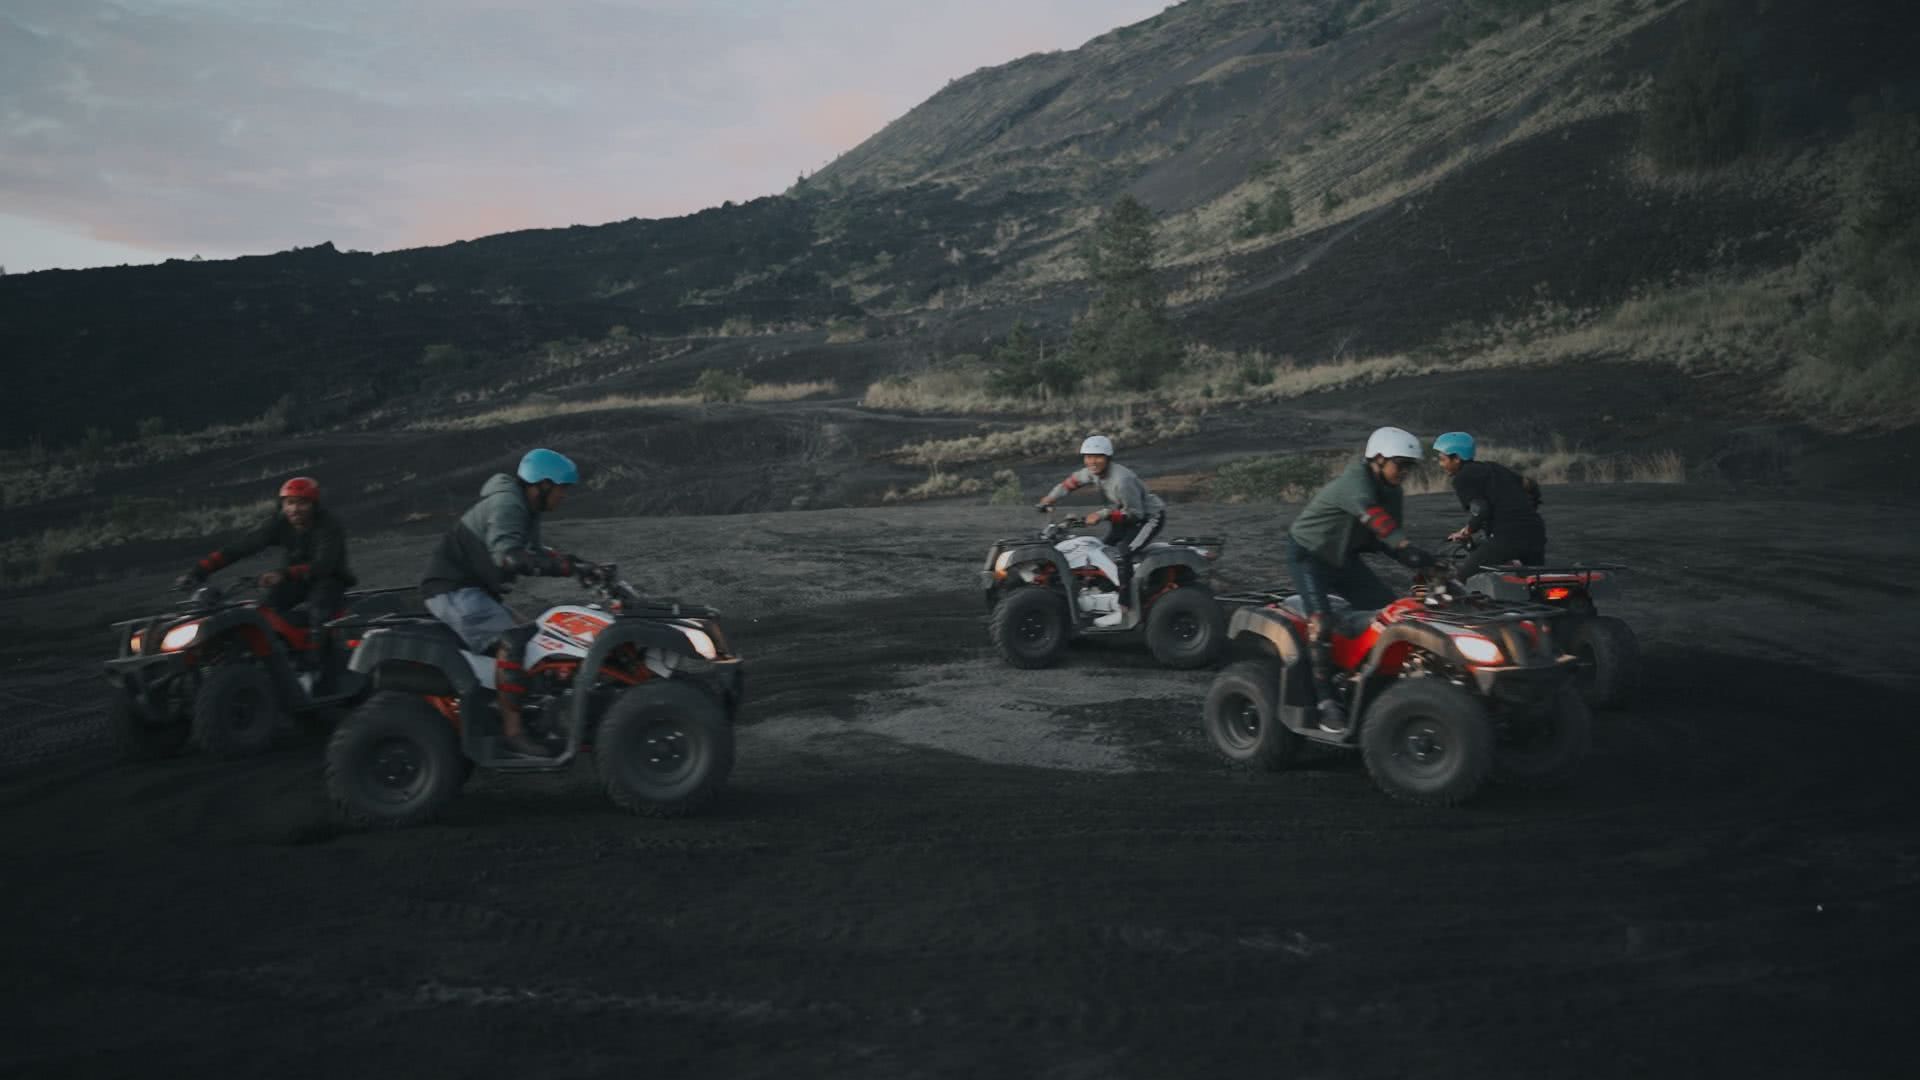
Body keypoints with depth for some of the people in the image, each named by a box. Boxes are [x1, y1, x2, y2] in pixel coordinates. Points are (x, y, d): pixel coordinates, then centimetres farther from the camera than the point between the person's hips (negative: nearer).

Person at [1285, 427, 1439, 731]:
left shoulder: (1390, 492, -1)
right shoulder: (1354, 481, -28)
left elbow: (1384, 540, 0)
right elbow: (1375, 518, -47)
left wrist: (1424, 565, -18)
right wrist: (1408, 548, -61)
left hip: (1343, 557, 8)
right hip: (1309, 554, -8)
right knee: (1321, 621, -25)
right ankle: (1326, 702, -19)